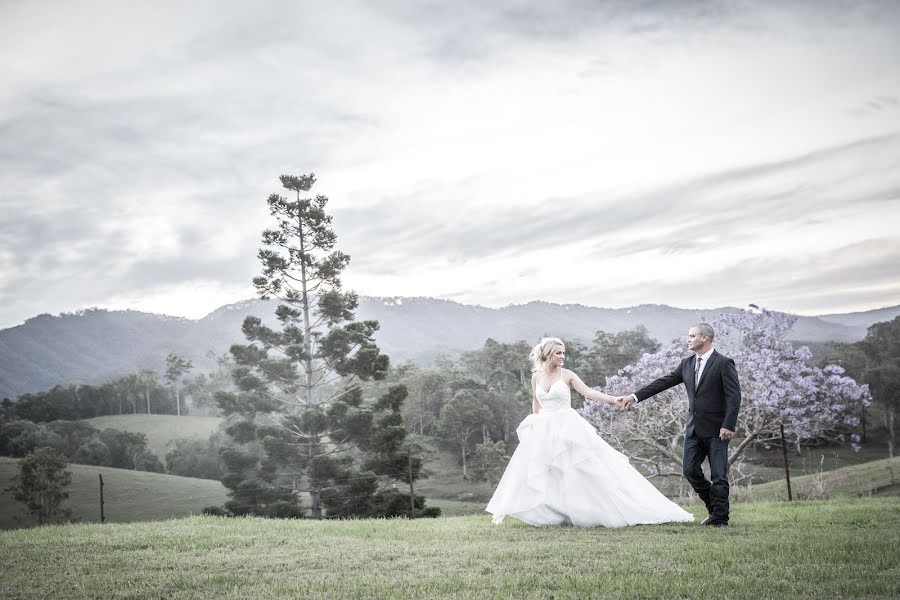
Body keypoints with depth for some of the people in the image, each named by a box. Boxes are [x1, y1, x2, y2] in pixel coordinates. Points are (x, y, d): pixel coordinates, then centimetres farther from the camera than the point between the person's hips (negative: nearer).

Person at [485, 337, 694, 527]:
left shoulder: (567, 375, -2)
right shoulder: (536, 377, 7)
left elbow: (588, 392, -13)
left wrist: (613, 400, -26)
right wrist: (536, 424, 16)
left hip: (568, 429, -3)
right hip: (543, 431, 3)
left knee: (586, 469, -8)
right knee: (529, 472, 4)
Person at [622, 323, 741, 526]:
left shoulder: (724, 363, -9)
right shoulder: (687, 364, 10)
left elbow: (734, 396, -13)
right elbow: (663, 382, 11)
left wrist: (728, 426, -21)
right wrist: (636, 396, 7)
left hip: (716, 429, -6)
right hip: (694, 428, 7)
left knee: (718, 475, -1)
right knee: (690, 469, 4)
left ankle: (720, 519, 9)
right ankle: (715, 508, 22)